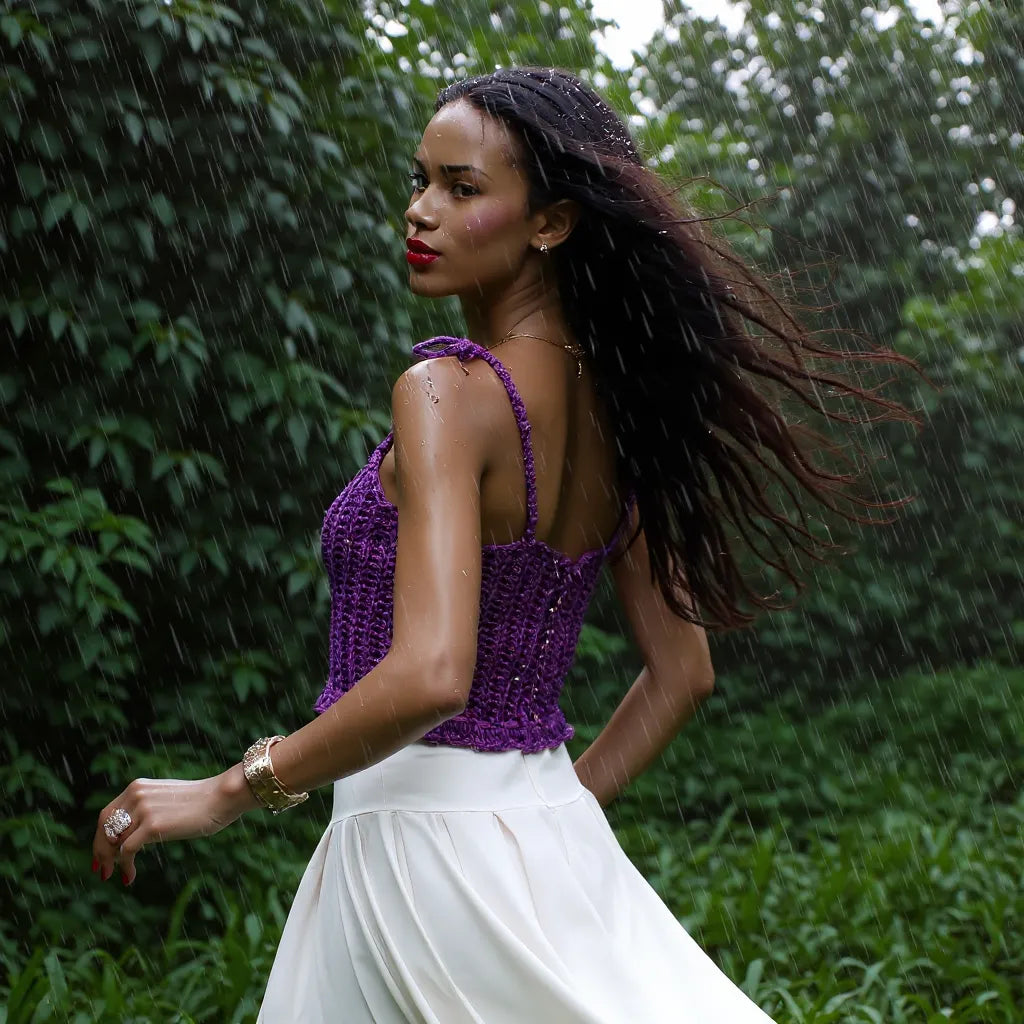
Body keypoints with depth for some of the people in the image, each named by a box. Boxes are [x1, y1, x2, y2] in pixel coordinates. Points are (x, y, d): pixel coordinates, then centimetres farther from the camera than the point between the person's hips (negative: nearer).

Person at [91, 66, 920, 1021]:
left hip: (427, 849, -7)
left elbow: (429, 676, -28)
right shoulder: (607, 412, 6)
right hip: (547, 827, 8)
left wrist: (232, 789, -16)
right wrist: (560, 809, 18)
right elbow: (681, 673, 12)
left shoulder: (446, 393, -18)